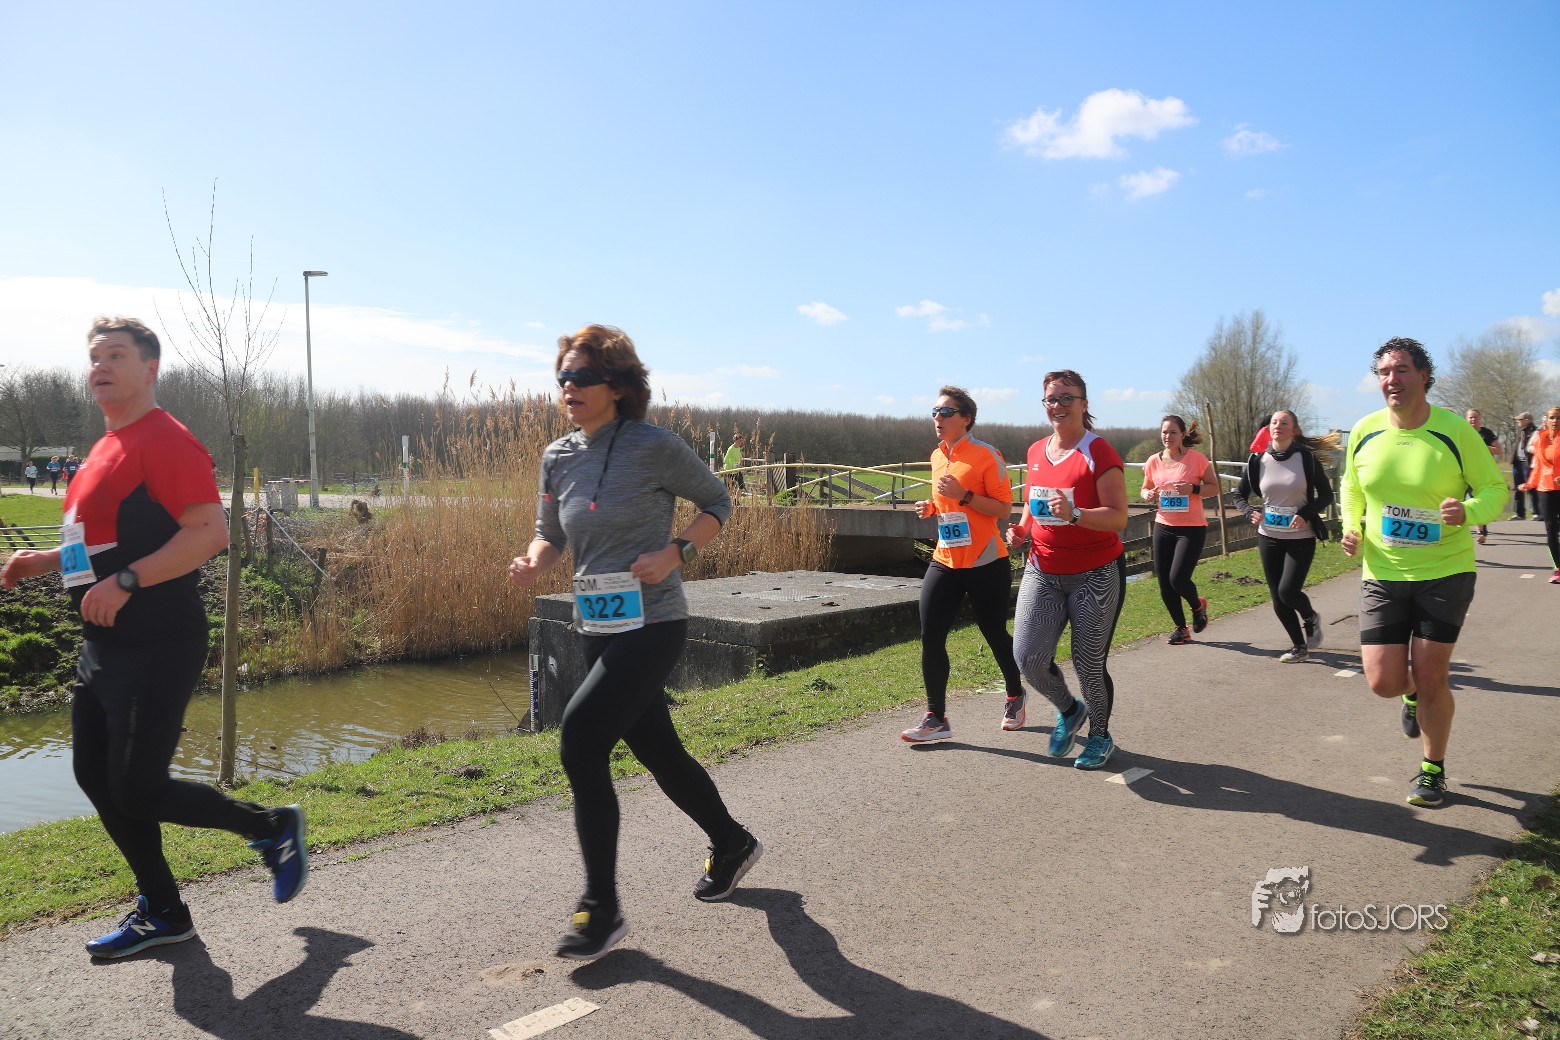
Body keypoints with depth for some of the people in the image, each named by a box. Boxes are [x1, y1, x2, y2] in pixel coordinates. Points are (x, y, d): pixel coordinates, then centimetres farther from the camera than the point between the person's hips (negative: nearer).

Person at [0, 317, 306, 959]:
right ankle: (162, 912, 25)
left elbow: (210, 532, -24)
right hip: (104, 647, 10)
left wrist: (125, 581, -28)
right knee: (97, 779, 12)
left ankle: (273, 828, 14)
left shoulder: (165, 442, -14)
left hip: (156, 649, -10)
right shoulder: (107, 448, 16)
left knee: (136, 791, -7)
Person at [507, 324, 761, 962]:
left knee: (580, 739, -17)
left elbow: (716, 502, 0)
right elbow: (551, 534, 14)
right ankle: (732, 845, 42)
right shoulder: (559, 457, 5)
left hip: (650, 626, -7)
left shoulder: (653, 447, -11)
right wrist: (532, 562, -8)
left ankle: (601, 909, -4)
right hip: (596, 628, 7)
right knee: (657, 749, 17)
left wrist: (676, 552, -15)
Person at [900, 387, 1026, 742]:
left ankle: (1015, 697, 37)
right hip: (945, 562, 6)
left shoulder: (986, 455, -11)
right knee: (931, 638, -5)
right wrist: (932, 507, 5)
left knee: (995, 635, 10)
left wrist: (963, 495, -23)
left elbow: (1004, 509, -13)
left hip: (985, 563, -6)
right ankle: (936, 719, 3)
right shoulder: (937, 456, 11)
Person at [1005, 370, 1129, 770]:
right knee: (1028, 658, -5)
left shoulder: (1099, 453, -11)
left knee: (1089, 665, 2)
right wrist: (1022, 527, 4)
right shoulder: (1036, 451, 8)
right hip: (1043, 571, 5)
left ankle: (1100, 736, 30)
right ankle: (1068, 711, 26)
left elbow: (1118, 517, -17)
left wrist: (1074, 514, -34)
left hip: (1095, 574, -5)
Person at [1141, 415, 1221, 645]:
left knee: (1178, 578, -15)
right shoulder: (1154, 461, 3)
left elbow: (1214, 487, -1)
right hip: (1164, 527, 4)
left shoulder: (1197, 458, -8)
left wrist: (1193, 489, -19)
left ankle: (1197, 605, 21)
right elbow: (1145, 489, 16)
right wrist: (1148, 495, -7)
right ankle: (1181, 628, 24)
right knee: (1164, 584, 4)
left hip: (1192, 528, -4)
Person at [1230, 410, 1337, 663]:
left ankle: (1310, 618, 20)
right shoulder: (1258, 461, 0)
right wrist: (1251, 512, -11)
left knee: (1287, 591, -14)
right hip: (1269, 537, 3)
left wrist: (1306, 514, -17)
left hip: (1301, 538, -3)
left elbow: (1326, 495, 0)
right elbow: (1240, 496, 9)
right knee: (1278, 600, 5)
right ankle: (1299, 646, 25)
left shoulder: (1307, 459, -7)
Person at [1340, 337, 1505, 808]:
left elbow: (1495, 487, -3)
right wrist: (1352, 526, -2)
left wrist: (1469, 511, -25)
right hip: (1382, 574, 3)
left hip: (1445, 572, -2)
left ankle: (1433, 770, 25)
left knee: (1431, 677, 0)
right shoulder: (1365, 432, -2)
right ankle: (1414, 694, 39)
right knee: (1384, 681, -1)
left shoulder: (1455, 431, -11)